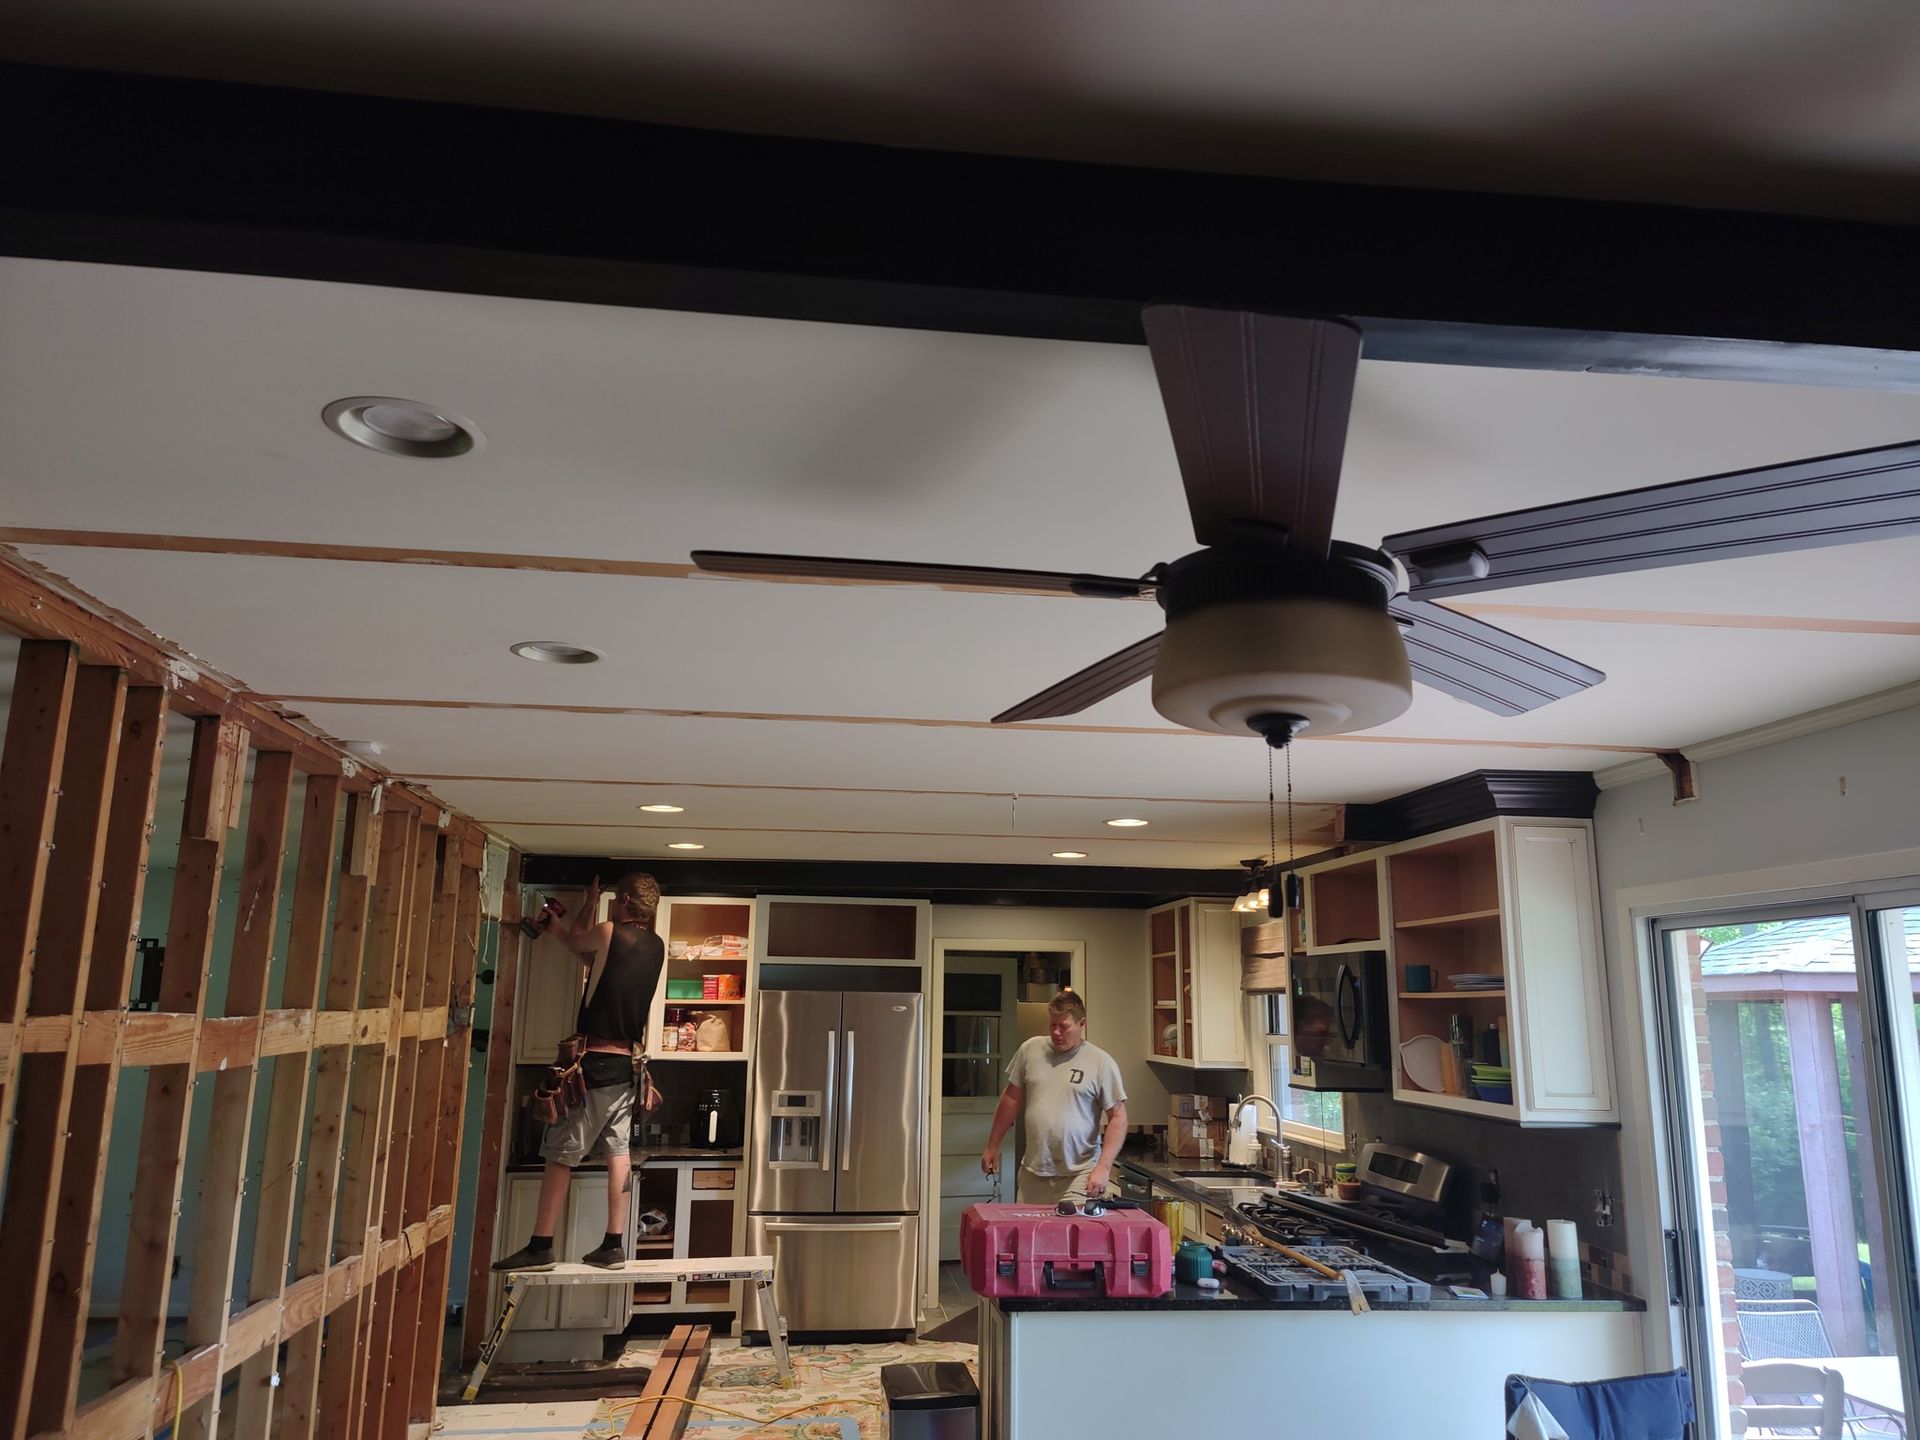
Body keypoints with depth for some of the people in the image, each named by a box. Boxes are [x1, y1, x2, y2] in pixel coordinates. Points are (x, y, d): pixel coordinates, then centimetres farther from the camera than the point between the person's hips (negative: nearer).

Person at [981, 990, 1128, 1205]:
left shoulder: (1101, 1062, -5)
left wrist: (1103, 1167, -13)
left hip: (1078, 1175, -3)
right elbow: (1012, 1099, 14)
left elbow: (1117, 1118, -4)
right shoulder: (1030, 1050, 5)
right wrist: (993, 1145, 16)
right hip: (1033, 1172, 3)